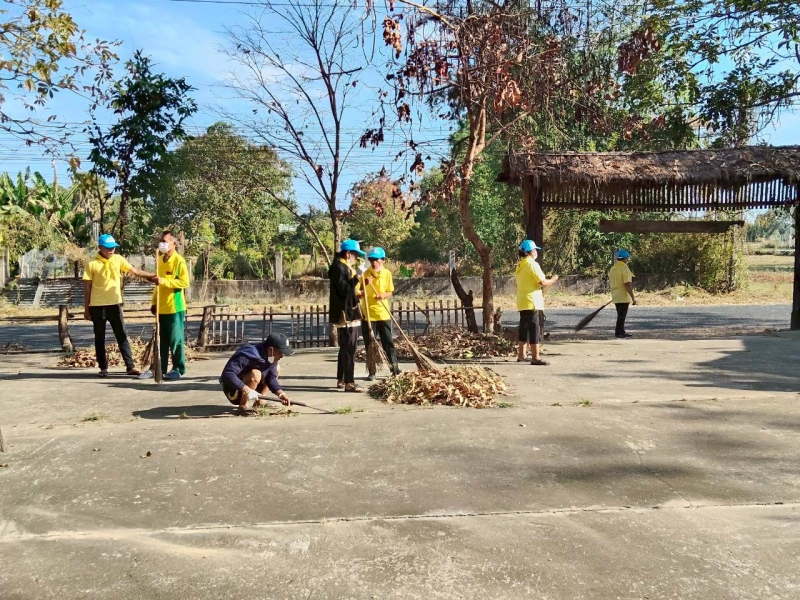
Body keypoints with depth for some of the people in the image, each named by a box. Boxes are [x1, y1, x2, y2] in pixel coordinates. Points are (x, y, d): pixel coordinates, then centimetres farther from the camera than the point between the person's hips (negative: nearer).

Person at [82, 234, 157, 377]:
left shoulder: (118, 259, 3)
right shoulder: (92, 264, -6)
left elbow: (134, 271, 3)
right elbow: (87, 287, -3)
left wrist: (151, 276, -9)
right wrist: (86, 308, -3)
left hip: (115, 304, 2)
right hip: (97, 306, -2)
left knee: (122, 336, 2)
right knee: (100, 338, 6)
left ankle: (130, 366, 2)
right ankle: (103, 368, 14)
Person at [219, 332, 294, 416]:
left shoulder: (271, 357, -6)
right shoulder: (249, 355, -31)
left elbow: (271, 378, -4)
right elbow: (227, 374, -37)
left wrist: (280, 393, -22)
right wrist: (247, 389, -45)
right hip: (234, 390, -8)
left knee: (275, 370, 5)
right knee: (255, 374, -33)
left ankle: (259, 402, 7)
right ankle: (242, 407, -18)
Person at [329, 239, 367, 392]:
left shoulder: (345, 267, 18)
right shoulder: (339, 267, -14)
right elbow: (344, 289, -24)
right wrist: (357, 275, -23)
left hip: (348, 313, 11)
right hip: (345, 314, -11)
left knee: (345, 348, 16)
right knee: (349, 349, -9)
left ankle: (341, 379, 24)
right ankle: (349, 382, -7)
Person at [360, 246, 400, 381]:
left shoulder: (387, 273, 1)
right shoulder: (365, 274, -6)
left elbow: (390, 293, 6)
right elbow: (359, 294, -8)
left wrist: (383, 295, -15)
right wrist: (364, 284, -27)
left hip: (383, 313, 1)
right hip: (368, 314, -1)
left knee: (388, 342, 7)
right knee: (370, 344, 4)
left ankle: (395, 368, 19)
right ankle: (372, 372, 13)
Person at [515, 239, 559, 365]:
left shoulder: (520, 265, 13)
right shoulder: (532, 264, -13)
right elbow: (542, 282, -17)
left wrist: (545, 284, 21)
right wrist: (553, 280, 1)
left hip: (522, 302, 9)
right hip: (532, 302, -9)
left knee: (524, 328, 14)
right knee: (535, 328, -7)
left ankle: (521, 355, 19)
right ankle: (535, 357, -7)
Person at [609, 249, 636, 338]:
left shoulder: (612, 269, 10)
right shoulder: (624, 268, -16)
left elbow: (610, 284, 17)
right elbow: (627, 284, -21)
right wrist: (633, 297, -18)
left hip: (615, 297, 8)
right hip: (623, 297, -8)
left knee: (621, 315, 17)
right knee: (622, 315, -1)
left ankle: (621, 332, 24)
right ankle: (618, 333, 2)